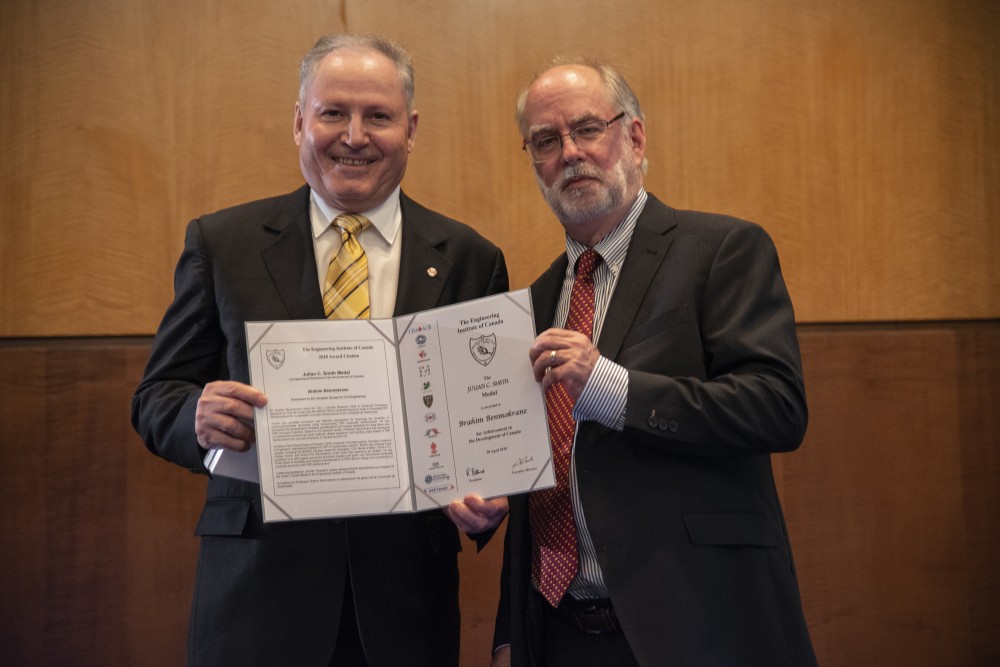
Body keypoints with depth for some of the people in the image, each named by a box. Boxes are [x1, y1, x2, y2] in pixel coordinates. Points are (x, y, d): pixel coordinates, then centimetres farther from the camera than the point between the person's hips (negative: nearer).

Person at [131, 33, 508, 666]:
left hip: (407, 592, 1)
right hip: (258, 587, 0)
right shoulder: (221, 243, 2)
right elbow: (156, 398, 3)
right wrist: (200, 416, -19)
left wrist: (490, 493, -16)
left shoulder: (470, 259, 2)